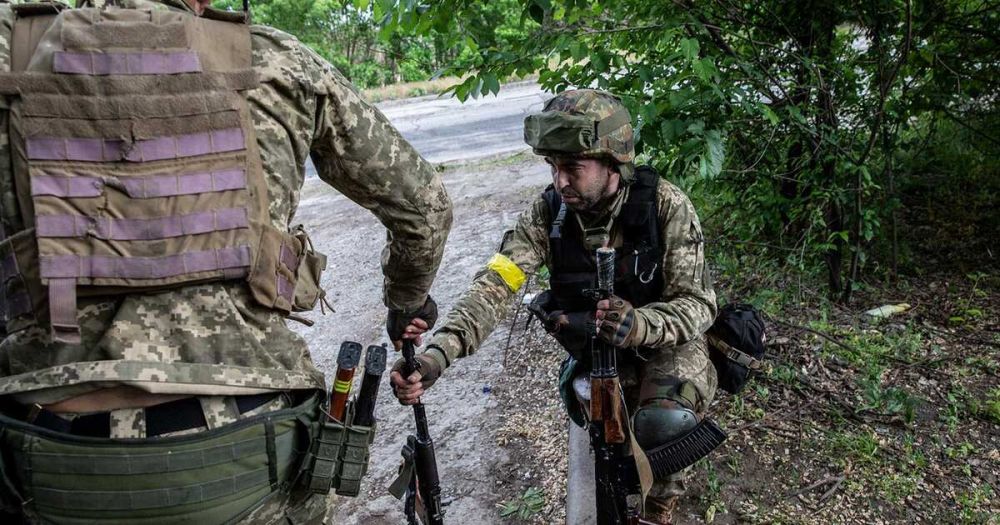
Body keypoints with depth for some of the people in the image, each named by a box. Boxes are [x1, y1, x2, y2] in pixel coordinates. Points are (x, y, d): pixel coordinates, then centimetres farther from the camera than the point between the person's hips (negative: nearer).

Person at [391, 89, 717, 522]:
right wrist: (438, 352, -44)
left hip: (667, 341, -3)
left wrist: (640, 325, -45)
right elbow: (495, 287, -27)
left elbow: (697, 304, -22)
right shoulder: (549, 212, -17)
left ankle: (662, 485, 4)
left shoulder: (665, 205, -22)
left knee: (665, 422, -31)